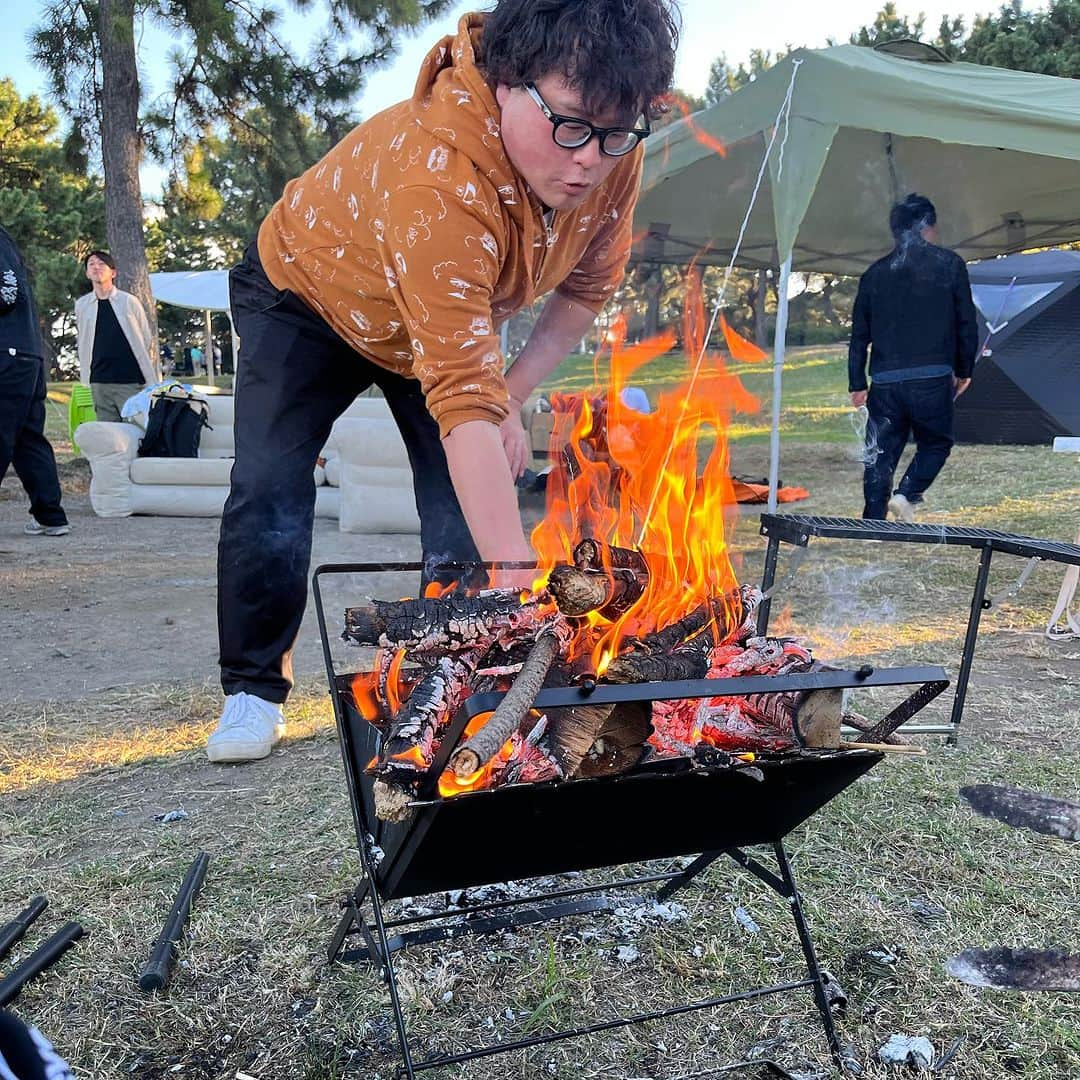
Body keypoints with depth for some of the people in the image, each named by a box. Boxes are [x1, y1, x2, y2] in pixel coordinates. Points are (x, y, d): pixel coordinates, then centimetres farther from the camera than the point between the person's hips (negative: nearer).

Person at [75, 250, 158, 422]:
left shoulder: (129, 301, 1)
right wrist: (85, 379, 13)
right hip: (99, 383, 3)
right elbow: (83, 344, 15)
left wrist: (154, 382, 0)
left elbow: (147, 341, 2)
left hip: (131, 382, -3)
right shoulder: (81, 305, 9)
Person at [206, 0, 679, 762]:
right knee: (270, 496, -13)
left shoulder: (612, 159, -25)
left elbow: (588, 287, -6)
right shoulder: (435, 177, -45)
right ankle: (253, 691, 6)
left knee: (468, 504, -8)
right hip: (306, 296, -4)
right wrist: (521, 580, -55)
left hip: (445, 316, 5)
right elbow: (463, 397, -51)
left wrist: (513, 395, -18)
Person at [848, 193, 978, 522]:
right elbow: (967, 323, 4)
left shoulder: (875, 273, 13)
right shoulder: (949, 264, 5)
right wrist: (964, 370, 15)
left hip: (884, 381, 3)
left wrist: (857, 384, 16)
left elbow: (859, 334, 12)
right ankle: (906, 494, -6)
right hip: (932, 379, -2)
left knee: (880, 454, 7)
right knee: (936, 443, 16)